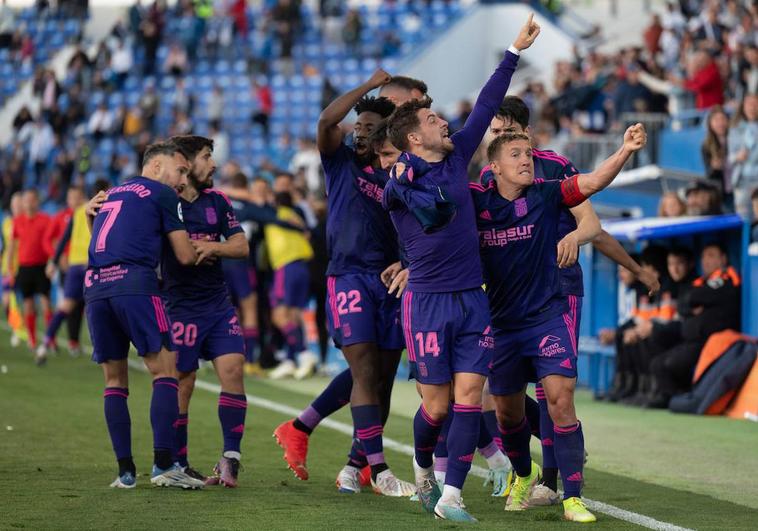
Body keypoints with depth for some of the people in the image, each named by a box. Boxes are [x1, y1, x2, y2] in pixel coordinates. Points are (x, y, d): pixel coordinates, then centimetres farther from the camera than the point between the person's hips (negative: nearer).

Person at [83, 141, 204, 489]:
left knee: (114, 381, 10)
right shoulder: (162, 195, 9)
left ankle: (125, 471, 6)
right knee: (165, 372, -3)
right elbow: (185, 256, 7)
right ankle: (163, 465, -13)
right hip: (135, 286, -6)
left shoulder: (109, 196, 29)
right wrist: (203, 252, 27)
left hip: (94, 288, 6)